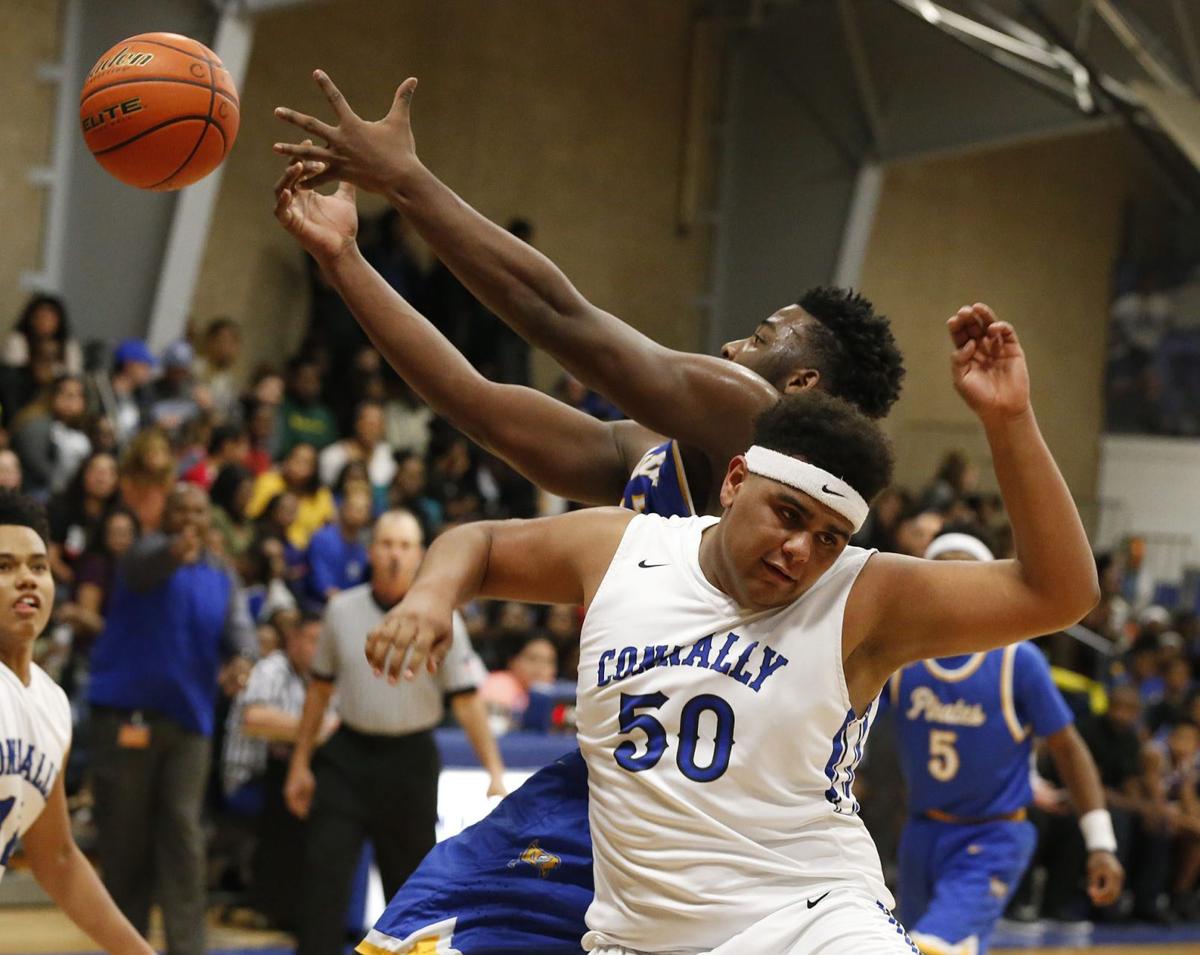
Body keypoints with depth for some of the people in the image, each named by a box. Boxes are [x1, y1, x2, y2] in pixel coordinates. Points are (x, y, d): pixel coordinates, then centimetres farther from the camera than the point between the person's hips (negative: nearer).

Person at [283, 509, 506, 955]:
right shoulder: (342, 610, 1)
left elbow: (466, 700, -5)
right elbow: (319, 688, 11)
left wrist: (495, 771, -11)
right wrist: (300, 764, 11)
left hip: (410, 762, -1)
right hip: (348, 756, 1)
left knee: (410, 884, 7)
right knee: (324, 872, -8)